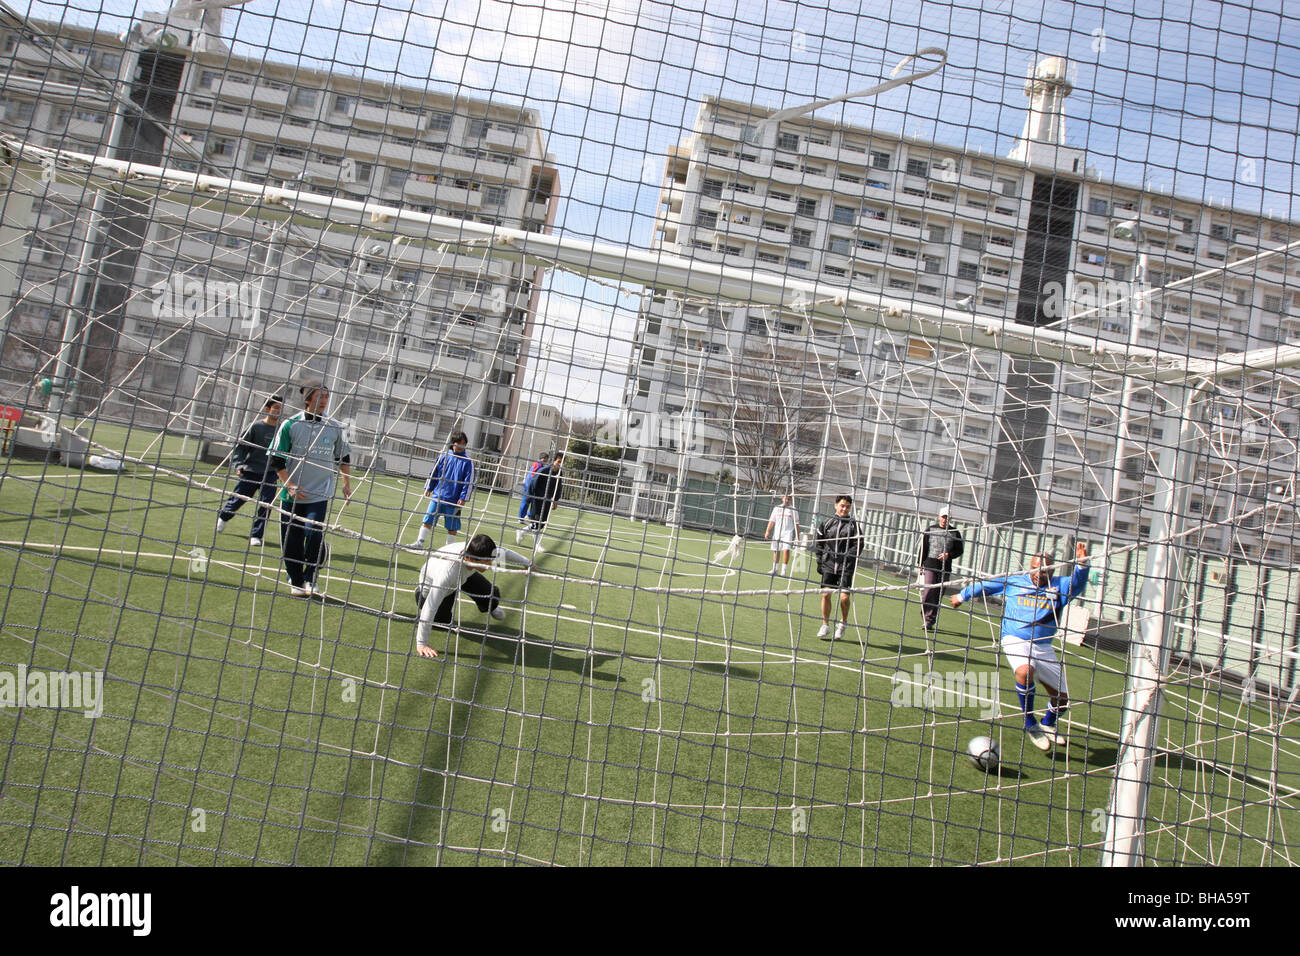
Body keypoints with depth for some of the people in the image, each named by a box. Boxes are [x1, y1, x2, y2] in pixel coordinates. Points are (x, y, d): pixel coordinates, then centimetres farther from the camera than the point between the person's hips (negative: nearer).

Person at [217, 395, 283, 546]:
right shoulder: (256, 426, -8)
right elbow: (240, 446, -6)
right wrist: (238, 465, -18)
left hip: (270, 474, 2)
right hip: (250, 471, -2)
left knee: (267, 504, -11)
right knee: (238, 499, 11)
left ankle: (256, 535, 1)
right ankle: (223, 516, 43)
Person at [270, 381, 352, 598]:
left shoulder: (334, 428, 4)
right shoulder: (290, 425, -4)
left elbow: (344, 457, 20)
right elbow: (276, 459, -2)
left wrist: (347, 482, 17)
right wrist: (289, 485, -10)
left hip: (320, 494, 0)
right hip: (292, 495, 0)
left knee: (314, 534, -17)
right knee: (291, 541, 3)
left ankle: (310, 580, 0)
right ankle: (296, 582, 21)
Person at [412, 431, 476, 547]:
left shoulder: (467, 461, -4)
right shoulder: (444, 456, 5)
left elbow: (469, 481, -5)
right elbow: (434, 472, 14)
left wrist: (463, 498, -9)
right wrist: (428, 487, 11)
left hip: (453, 500, -2)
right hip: (437, 496, 2)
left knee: (452, 526, 6)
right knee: (427, 519, 0)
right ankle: (419, 541, 8)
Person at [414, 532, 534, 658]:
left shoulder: (476, 551, -35)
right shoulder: (448, 571, -51)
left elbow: (504, 553, -11)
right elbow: (430, 607, -47)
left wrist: (527, 562, 4)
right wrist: (421, 644, -44)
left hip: (464, 576, 4)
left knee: (492, 597, -8)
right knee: (443, 624, -8)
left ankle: (489, 607, 31)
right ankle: (420, 594, 19)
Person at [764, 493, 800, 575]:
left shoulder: (793, 510, 6)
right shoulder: (777, 508, 11)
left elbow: (796, 524, 7)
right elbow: (772, 521, 10)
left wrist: (797, 536, 2)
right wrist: (767, 531, 0)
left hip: (788, 532, -3)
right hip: (777, 533, 3)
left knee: (786, 550, -16)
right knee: (776, 551, 6)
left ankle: (784, 571, -14)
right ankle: (774, 569, 20)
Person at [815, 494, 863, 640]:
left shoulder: (853, 524, 2)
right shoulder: (827, 523, 9)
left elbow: (858, 545, -3)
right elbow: (819, 543, 15)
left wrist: (846, 557, -14)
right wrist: (819, 562, 9)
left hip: (846, 567, -2)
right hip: (828, 565, 2)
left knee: (844, 597, -7)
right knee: (826, 594, -3)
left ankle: (843, 623, 18)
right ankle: (825, 625, 12)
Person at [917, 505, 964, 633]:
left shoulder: (955, 533, 8)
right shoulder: (930, 530, 7)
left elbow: (959, 550, 9)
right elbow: (923, 548, 8)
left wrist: (949, 555, -11)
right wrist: (921, 565, 3)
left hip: (945, 568, 1)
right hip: (930, 565, -1)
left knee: (938, 595, 2)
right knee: (929, 591, -14)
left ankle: (931, 621, 9)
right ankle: (927, 619, -11)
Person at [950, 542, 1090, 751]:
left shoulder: (1059, 585, 7)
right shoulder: (1014, 582, 7)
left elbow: (1078, 583, -13)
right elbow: (985, 585, 19)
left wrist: (1081, 564, -31)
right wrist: (963, 596, 30)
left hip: (1043, 646, 3)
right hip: (1015, 640, -3)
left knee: (1062, 697, 6)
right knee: (1025, 671, -35)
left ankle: (1047, 725, 41)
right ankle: (1030, 725, -15)